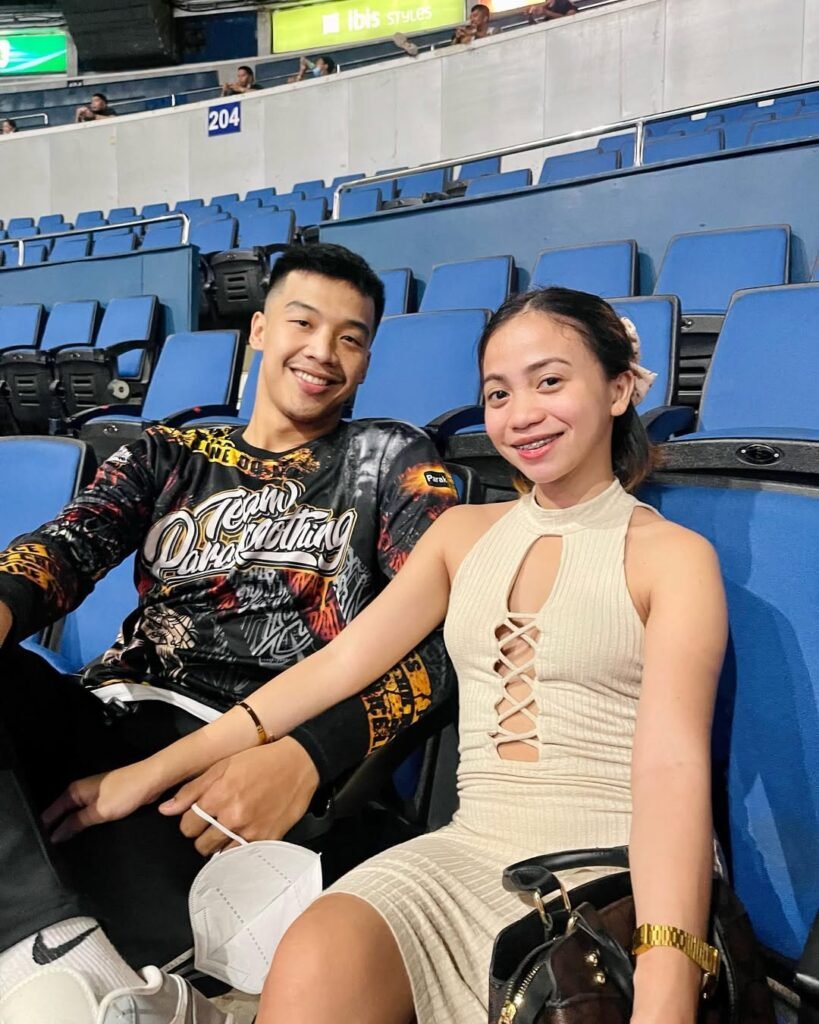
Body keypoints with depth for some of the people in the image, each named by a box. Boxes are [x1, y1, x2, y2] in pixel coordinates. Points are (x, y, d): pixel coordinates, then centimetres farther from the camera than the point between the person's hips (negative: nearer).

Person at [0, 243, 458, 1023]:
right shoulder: (166, 455, 22)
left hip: (247, 760, -5)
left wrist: (306, 756, -22)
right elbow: (69, 545, 4)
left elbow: (437, 636, -4)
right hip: (108, 718, 5)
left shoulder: (391, 461, 11)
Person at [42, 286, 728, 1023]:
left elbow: (672, 763, -15)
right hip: (475, 850, 3)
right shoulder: (463, 532, 13)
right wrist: (153, 772, 3)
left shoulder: (674, 555, -1)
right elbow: (339, 663, 7)